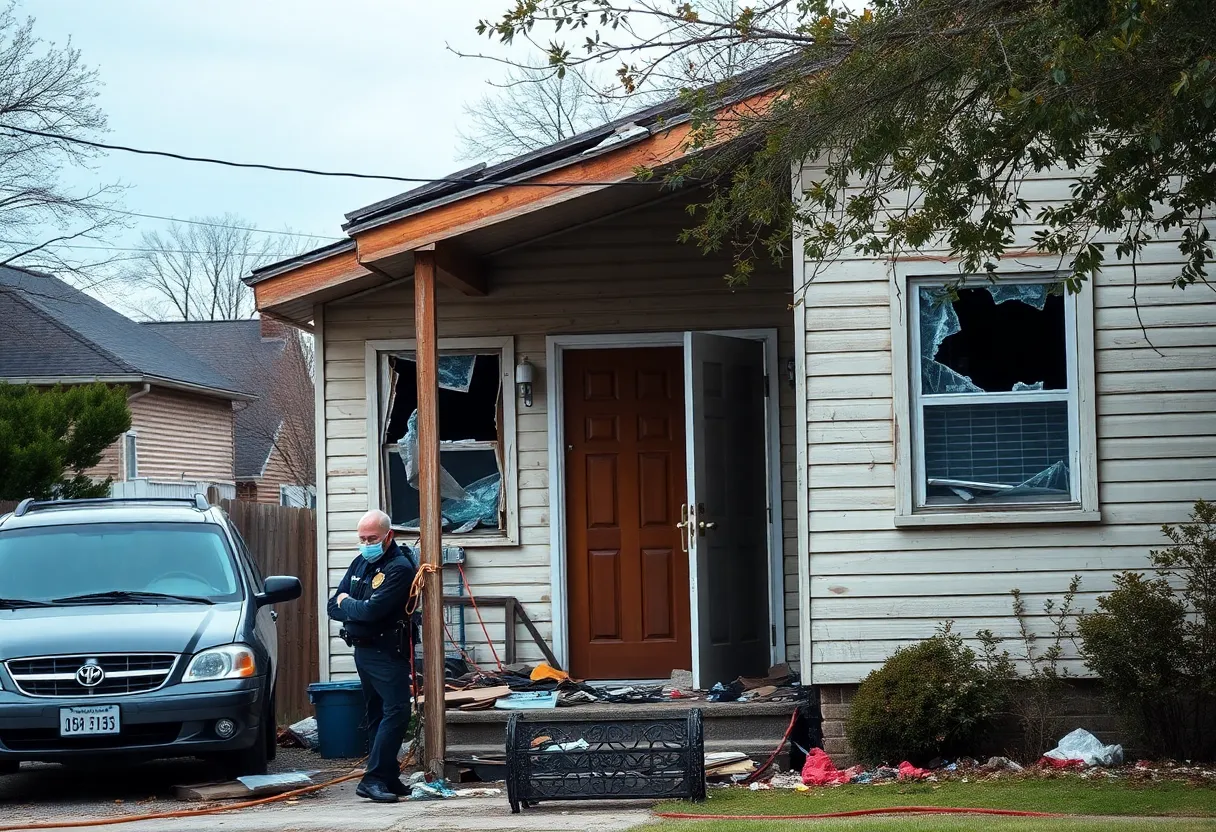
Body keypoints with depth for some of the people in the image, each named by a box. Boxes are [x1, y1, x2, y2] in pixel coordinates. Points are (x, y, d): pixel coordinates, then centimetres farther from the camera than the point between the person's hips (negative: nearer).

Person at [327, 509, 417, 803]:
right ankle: (376, 779, 7)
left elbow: (373, 610, -23)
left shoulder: (400, 568, -12)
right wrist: (358, 610, -8)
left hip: (388, 654, -7)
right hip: (363, 650, 7)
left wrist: (346, 604, -5)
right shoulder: (360, 564, 13)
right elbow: (334, 607, 10)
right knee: (377, 715, 9)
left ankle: (380, 778, -12)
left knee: (395, 713, -12)